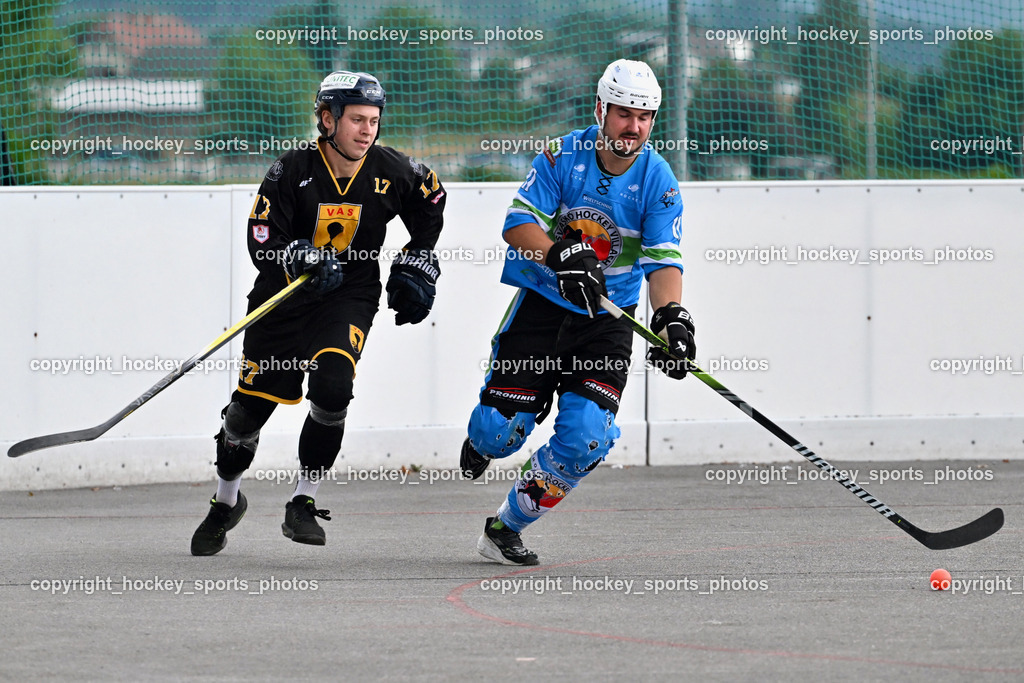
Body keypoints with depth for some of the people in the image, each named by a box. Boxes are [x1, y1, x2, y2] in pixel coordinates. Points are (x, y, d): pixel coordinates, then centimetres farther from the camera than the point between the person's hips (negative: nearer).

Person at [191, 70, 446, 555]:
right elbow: (262, 245, -18)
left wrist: (417, 264, 11)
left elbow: (430, 202, 14)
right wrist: (304, 260, -36)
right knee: (249, 406, 2)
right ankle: (226, 501, 31)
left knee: (331, 385, -26)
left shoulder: (391, 172, -9)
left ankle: (303, 505, -10)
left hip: (350, 298, 0)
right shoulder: (292, 171, -15)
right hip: (283, 298, 0)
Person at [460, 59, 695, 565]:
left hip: (608, 318, 1)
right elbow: (518, 224, -13)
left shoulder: (657, 180, -7)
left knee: (586, 437, -15)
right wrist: (560, 255, -31)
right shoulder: (563, 156, -8)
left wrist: (670, 316, -32)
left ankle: (506, 528, 4)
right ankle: (483, 438, 35)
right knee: (504, 428, -7)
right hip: (542, 301, -1)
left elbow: (662, 261, -14)